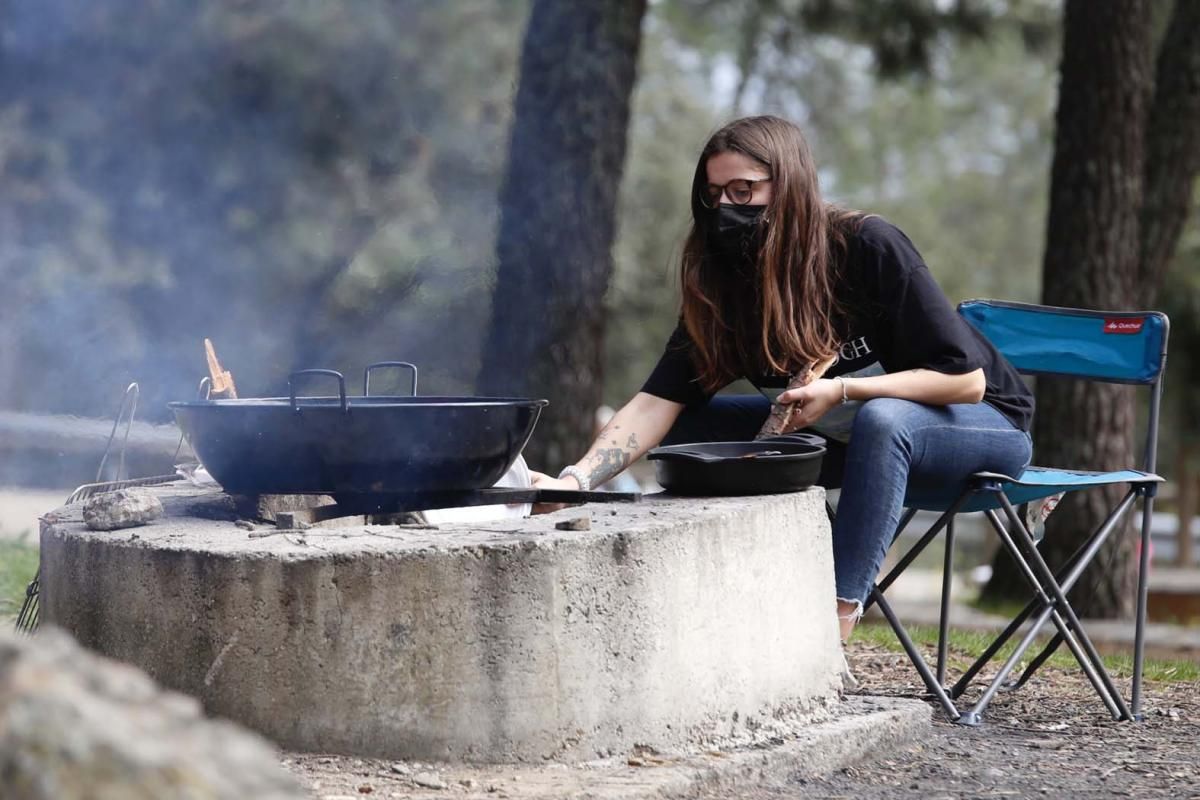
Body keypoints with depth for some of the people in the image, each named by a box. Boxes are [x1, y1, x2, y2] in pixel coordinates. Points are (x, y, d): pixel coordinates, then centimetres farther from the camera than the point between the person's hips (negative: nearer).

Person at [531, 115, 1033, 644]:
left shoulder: (868, 247, -24)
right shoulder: (719, 284, -10)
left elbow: (966, 380, -22)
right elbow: (657, 403, -19)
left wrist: (842, 390, -31)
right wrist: (576, 479, -34)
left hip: (985, 424, -5)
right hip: (849, 435, 6)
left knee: (882, 419, -39)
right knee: (688, 428, -7)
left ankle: (839, 619, -37)